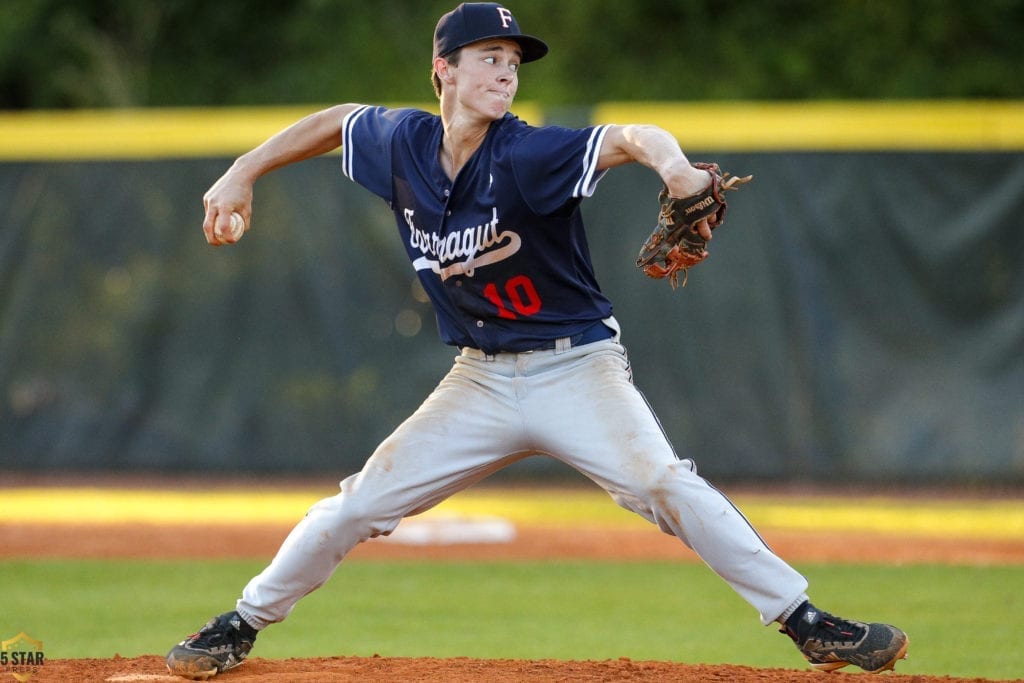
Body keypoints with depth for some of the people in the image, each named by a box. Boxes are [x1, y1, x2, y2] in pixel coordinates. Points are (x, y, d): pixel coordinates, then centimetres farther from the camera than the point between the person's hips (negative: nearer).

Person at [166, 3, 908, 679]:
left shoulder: (527, 156, -18)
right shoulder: (401, 144, -4)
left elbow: (631, 138, -34)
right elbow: (337, 120, 18)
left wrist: (673, 166, -56)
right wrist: (242, 174, 13)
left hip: (577, 368, -4)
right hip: (481, 381, 4)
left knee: (661, 482, -25)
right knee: (361, 504, 1)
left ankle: (806, 623, -21)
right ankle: (243, 623, 20)